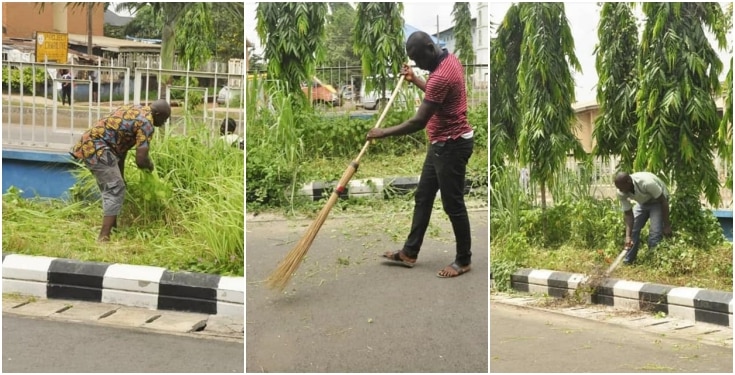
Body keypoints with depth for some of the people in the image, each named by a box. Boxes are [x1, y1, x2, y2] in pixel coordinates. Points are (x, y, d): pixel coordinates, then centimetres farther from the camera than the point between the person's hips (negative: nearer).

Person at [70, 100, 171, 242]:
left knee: (110, 190, 19)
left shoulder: (134, 110, 19)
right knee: (115, 190, -7)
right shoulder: (146, 122, -12)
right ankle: (103, 238, -10)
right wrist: (150, 166, 7)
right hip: (97, 149, -10)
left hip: (89, 145, 10)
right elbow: (140, 160, -17)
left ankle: (112, 228, 28)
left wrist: (120, 176, 26)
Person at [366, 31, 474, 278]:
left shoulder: (441, 75, -27)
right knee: (423, 197, 15)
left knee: (453, 204, 1)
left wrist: (383, 133, -17)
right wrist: (414, 80, 19)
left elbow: (418, 122, -26)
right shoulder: (449, 60, 6)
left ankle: (464, 260, 17)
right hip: (442, 143, 11)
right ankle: (409, 252, 24)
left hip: (452, 145, -11)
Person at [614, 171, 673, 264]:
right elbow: (628, 214, -16)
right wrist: (628, 236, -27)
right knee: (632, 228, -2)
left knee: (655, 232, -18)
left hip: (658, 201, -5)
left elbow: (663, 201, -28)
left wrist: (667, 225, -23)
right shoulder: (621, 193, -24)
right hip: (642, 203, 5)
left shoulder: (646, 183, -40)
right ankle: (627, 261, 8)